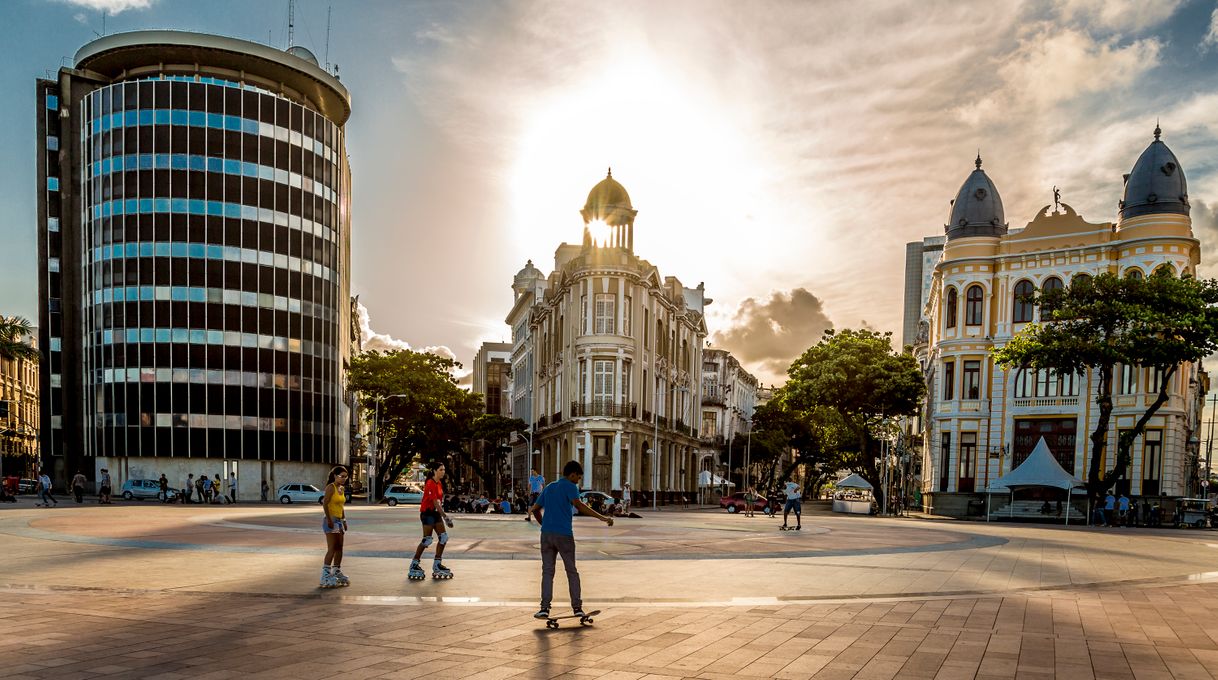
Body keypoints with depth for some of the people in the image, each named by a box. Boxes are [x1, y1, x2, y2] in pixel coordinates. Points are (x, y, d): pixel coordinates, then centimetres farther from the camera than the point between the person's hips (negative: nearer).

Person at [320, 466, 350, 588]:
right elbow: (325, 504, -18)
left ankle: (337, 573, 20)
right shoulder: (331, 487, -11)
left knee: (339, 548, 11)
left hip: (339, 521, 9)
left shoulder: (341, 488, 14)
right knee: (332, 549, -10)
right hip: (331, 520, -9)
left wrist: (344, 520, 15)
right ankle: (326, 576, -7)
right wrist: (329, 520, -22)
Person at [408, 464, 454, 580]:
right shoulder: (431, 484, -19)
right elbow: (436, 503, -24)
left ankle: (437, 564, 13)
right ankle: (414, 565, 6)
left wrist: (443, 515, 14)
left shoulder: (439, 483, 10)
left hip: (436, 513, 9)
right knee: (427, 540, -7)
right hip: (427, 513, -9)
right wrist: (445, 517, -28)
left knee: (444, 537, 4)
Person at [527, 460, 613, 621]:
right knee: (572, 571, 7)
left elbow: (536, 509, 20)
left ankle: (545, 608, -4)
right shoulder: (570, 487, -3)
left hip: (547, 534, 5)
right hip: (564, 535, -5)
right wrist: (602, 518, -24)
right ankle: (577, 607, 8)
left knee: (547, 571, 6)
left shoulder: (549, 487, 17)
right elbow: (579, 505, -21)